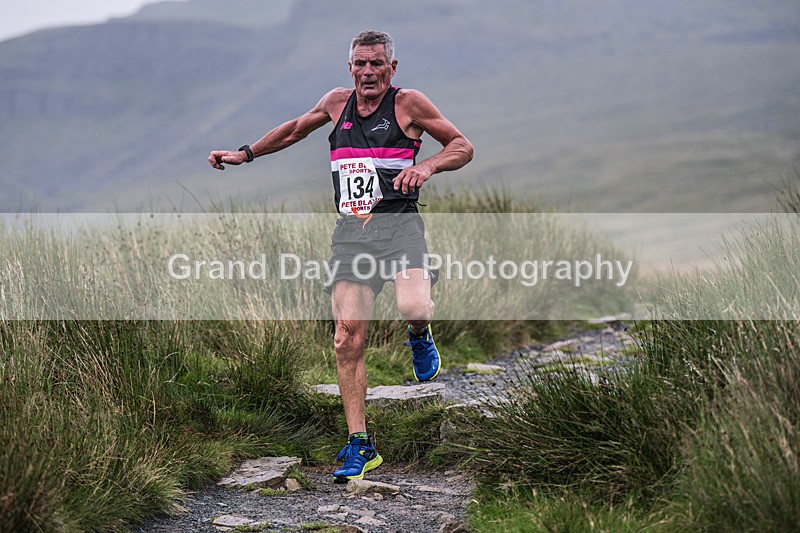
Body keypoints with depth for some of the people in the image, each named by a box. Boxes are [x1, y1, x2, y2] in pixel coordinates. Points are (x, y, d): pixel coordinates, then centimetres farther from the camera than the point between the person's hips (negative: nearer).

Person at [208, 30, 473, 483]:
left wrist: (429, 165, -14)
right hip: (351, 231, 4)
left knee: (413, 307, -31)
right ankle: (359, 445, 4)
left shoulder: (409, 103, 2)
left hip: (398, 223, -4)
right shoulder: (337, 103, 14)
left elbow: (463, 146, 4)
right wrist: (245, 154, 32)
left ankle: (420, 336, 9)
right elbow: (296, 129, 33)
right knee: (348, 339, -4)